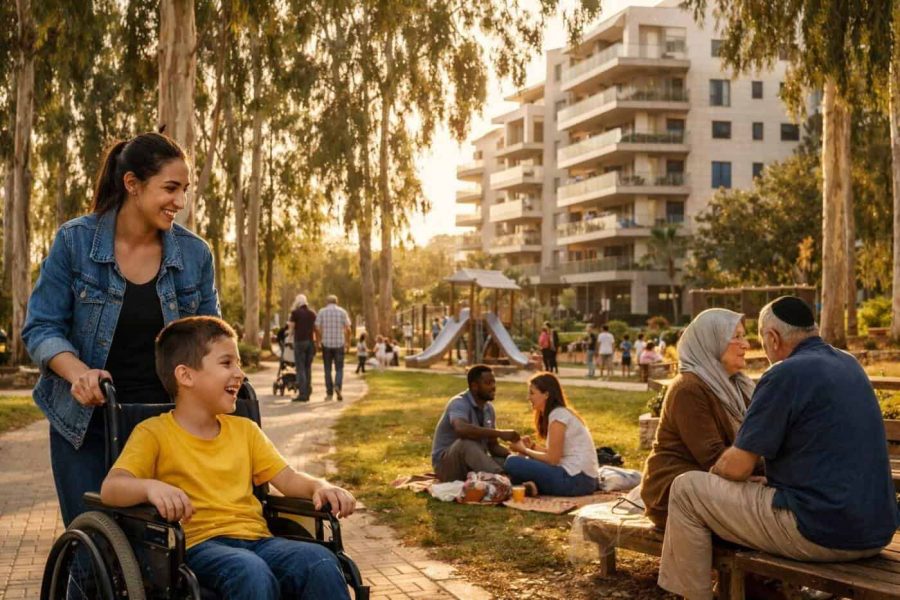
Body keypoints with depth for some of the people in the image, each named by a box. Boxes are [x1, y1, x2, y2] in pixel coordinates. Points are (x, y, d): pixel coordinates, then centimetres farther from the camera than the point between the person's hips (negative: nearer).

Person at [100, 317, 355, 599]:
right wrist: (151, 487, -31)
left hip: (256, 538, 5)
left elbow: (287, 478, 16)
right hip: (199, 544, -5)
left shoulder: (245, 430, 22)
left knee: (321, 562, -27)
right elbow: (111, 488, -9)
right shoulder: (154, 433, 5)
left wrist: (321, 487, -7)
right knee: (252, 573, -38)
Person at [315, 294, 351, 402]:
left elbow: (317, 328, -4)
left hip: (326, 344, 0)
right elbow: (348, 329, -4)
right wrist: (348, 342, 6)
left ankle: (329, 393, 10)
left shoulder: (322, 312, 3)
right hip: (339, 344, 0)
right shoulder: (342, 312, 2)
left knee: (328, 369, 9)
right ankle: (337, 386, -19)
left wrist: (320, 340, 9)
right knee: (339, 368, 6)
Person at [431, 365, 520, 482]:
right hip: (447, 464, -8)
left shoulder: (488, 408, 5)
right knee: (467, 442, -38)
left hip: (475, 461, 8)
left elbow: (493, 446, 9)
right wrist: (500, 433, -39)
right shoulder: (459, 403, -19)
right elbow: (461, 429, -42)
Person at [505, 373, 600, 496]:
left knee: (512, 463, -18)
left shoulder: (558, 415, -12)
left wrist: (524, 450, -1)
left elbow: (552, 459, -14)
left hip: (576, 480, -10)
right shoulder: (564, 412, 16)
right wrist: (533, 446, 8)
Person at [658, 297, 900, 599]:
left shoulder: (785, 374, -14)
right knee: (762, 485, 35)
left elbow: (736, 467, -11)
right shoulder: (849, 364, 12)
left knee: (686, 489, 0)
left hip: (822, 533, -9)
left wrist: (711, 474, 10)